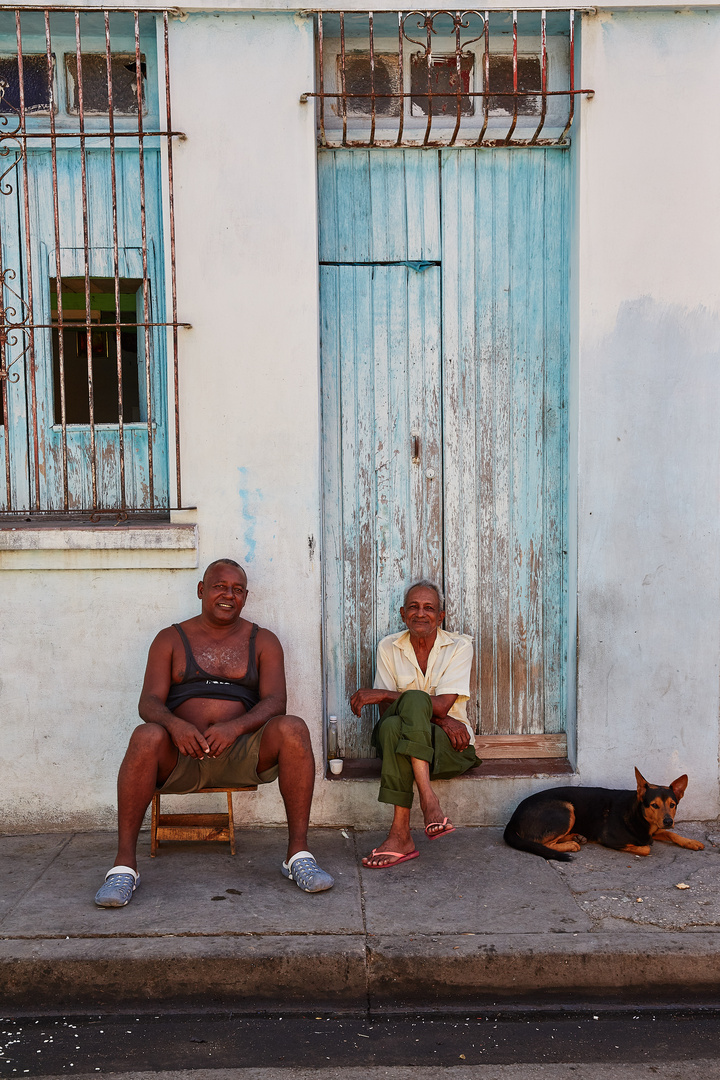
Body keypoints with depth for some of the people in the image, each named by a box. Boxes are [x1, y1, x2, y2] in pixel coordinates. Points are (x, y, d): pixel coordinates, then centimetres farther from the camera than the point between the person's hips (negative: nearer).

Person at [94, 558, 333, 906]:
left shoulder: (263, 641, 13)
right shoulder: (171, 639, 13)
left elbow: (274, 701, -1)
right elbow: (149, 702, 1)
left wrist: (235, 727, -23)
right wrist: (174, 724, -24)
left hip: (241, 754, 1)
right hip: (181, 756, 0)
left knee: (292, 728, -28)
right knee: (146, 737, -33)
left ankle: (298, 852, -23)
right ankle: (124, 864, -26)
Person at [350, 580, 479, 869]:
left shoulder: (459, 646, -1)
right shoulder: (389, 647, 6)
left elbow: (442, 704, -13)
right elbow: (389, 709, -3)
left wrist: (384, 694, -17)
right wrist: (440, 719, -18)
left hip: (451, 747, -2)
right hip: (402, 741, 2)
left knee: (413, 699, -33)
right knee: (391, 726, -34)